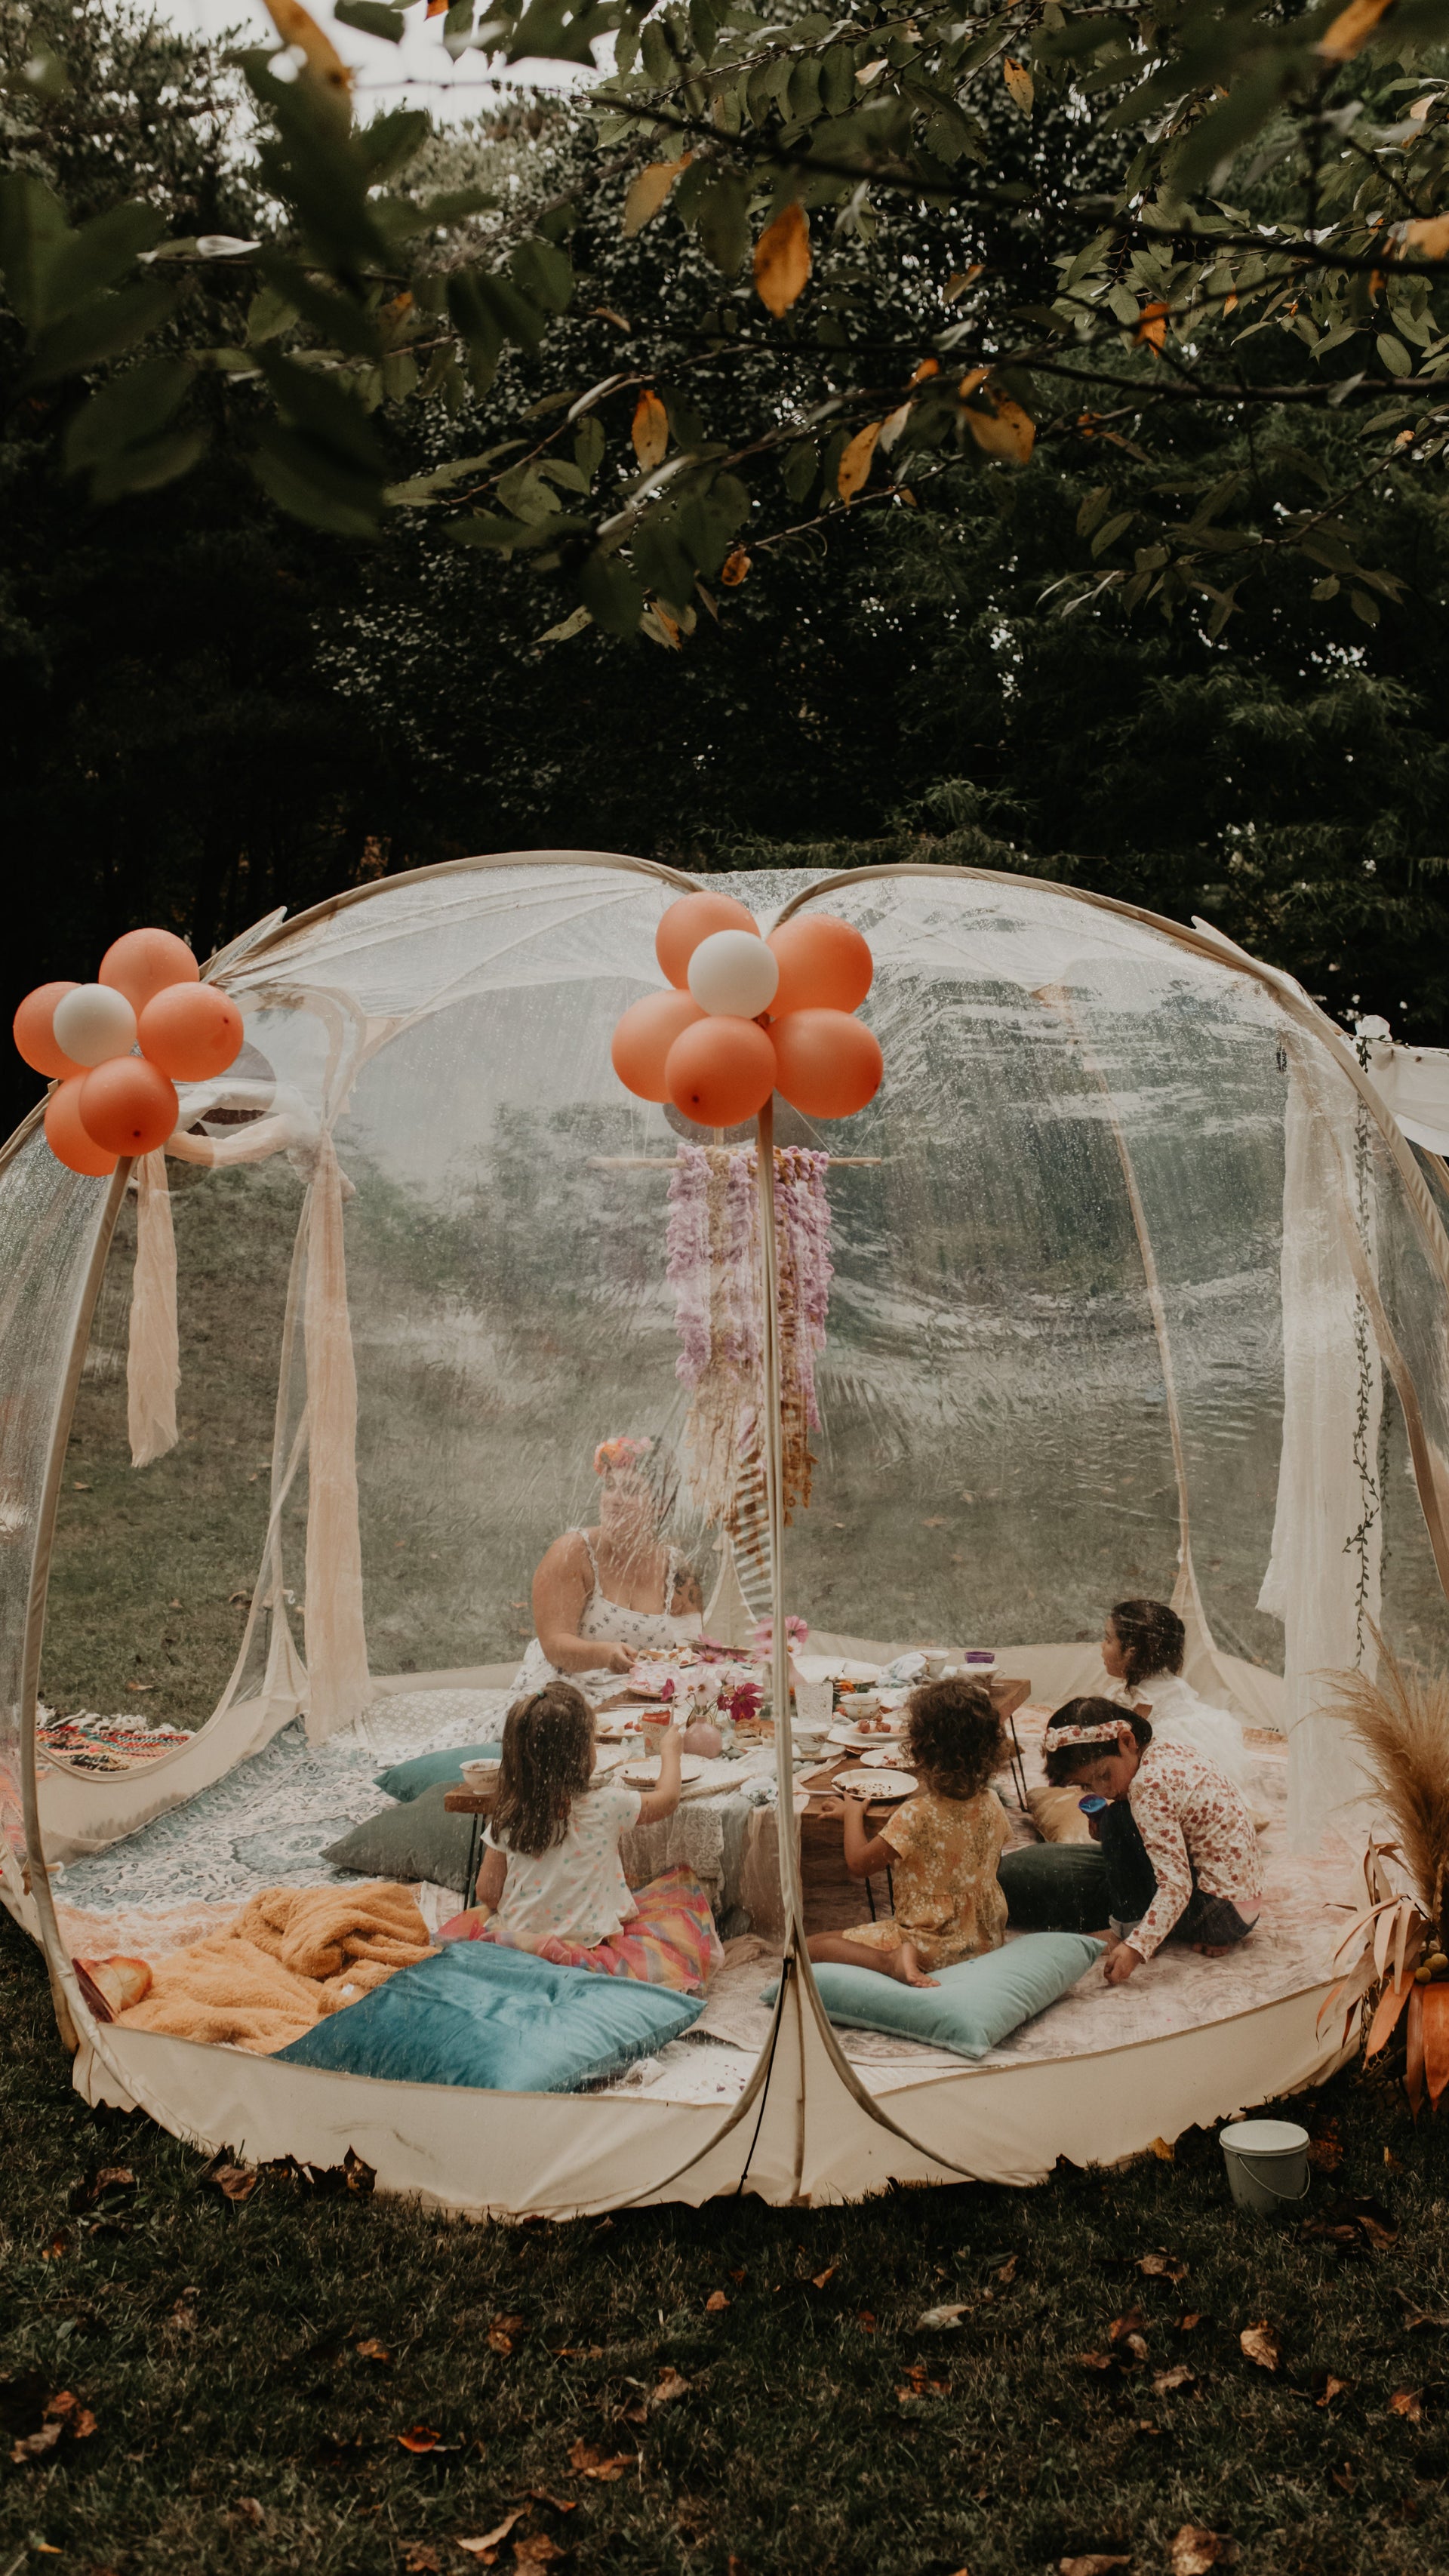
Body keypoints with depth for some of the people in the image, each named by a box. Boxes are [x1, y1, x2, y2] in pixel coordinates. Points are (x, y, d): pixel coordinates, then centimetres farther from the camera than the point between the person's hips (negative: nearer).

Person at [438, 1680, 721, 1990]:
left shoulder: (508, 1816, -7)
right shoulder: (606, 1804, -13)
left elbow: (488, 1893, 0)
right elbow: (668, 1799, 6)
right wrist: (669, 1752, 24)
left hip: (523, 1930, 3)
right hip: (590, 1939, -3)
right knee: (684, 1885, 9)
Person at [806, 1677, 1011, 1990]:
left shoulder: (916, 1816, -27)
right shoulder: (992, 1803, -8)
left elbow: (859, 1864, -18)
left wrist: (853, 1812, -1)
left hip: (934, 1947, -7)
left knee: (814, 1944, -2)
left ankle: (892, 1960, -19)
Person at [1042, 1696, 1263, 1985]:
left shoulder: (1149, 1787, -23)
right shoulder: (1170, 1752, 4)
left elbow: (1176, 1887, -27)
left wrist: (1136, 1947, -33)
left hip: (1223, 1914, -10)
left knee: (1117, 1819, -12)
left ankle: (1127, 1931, -5)